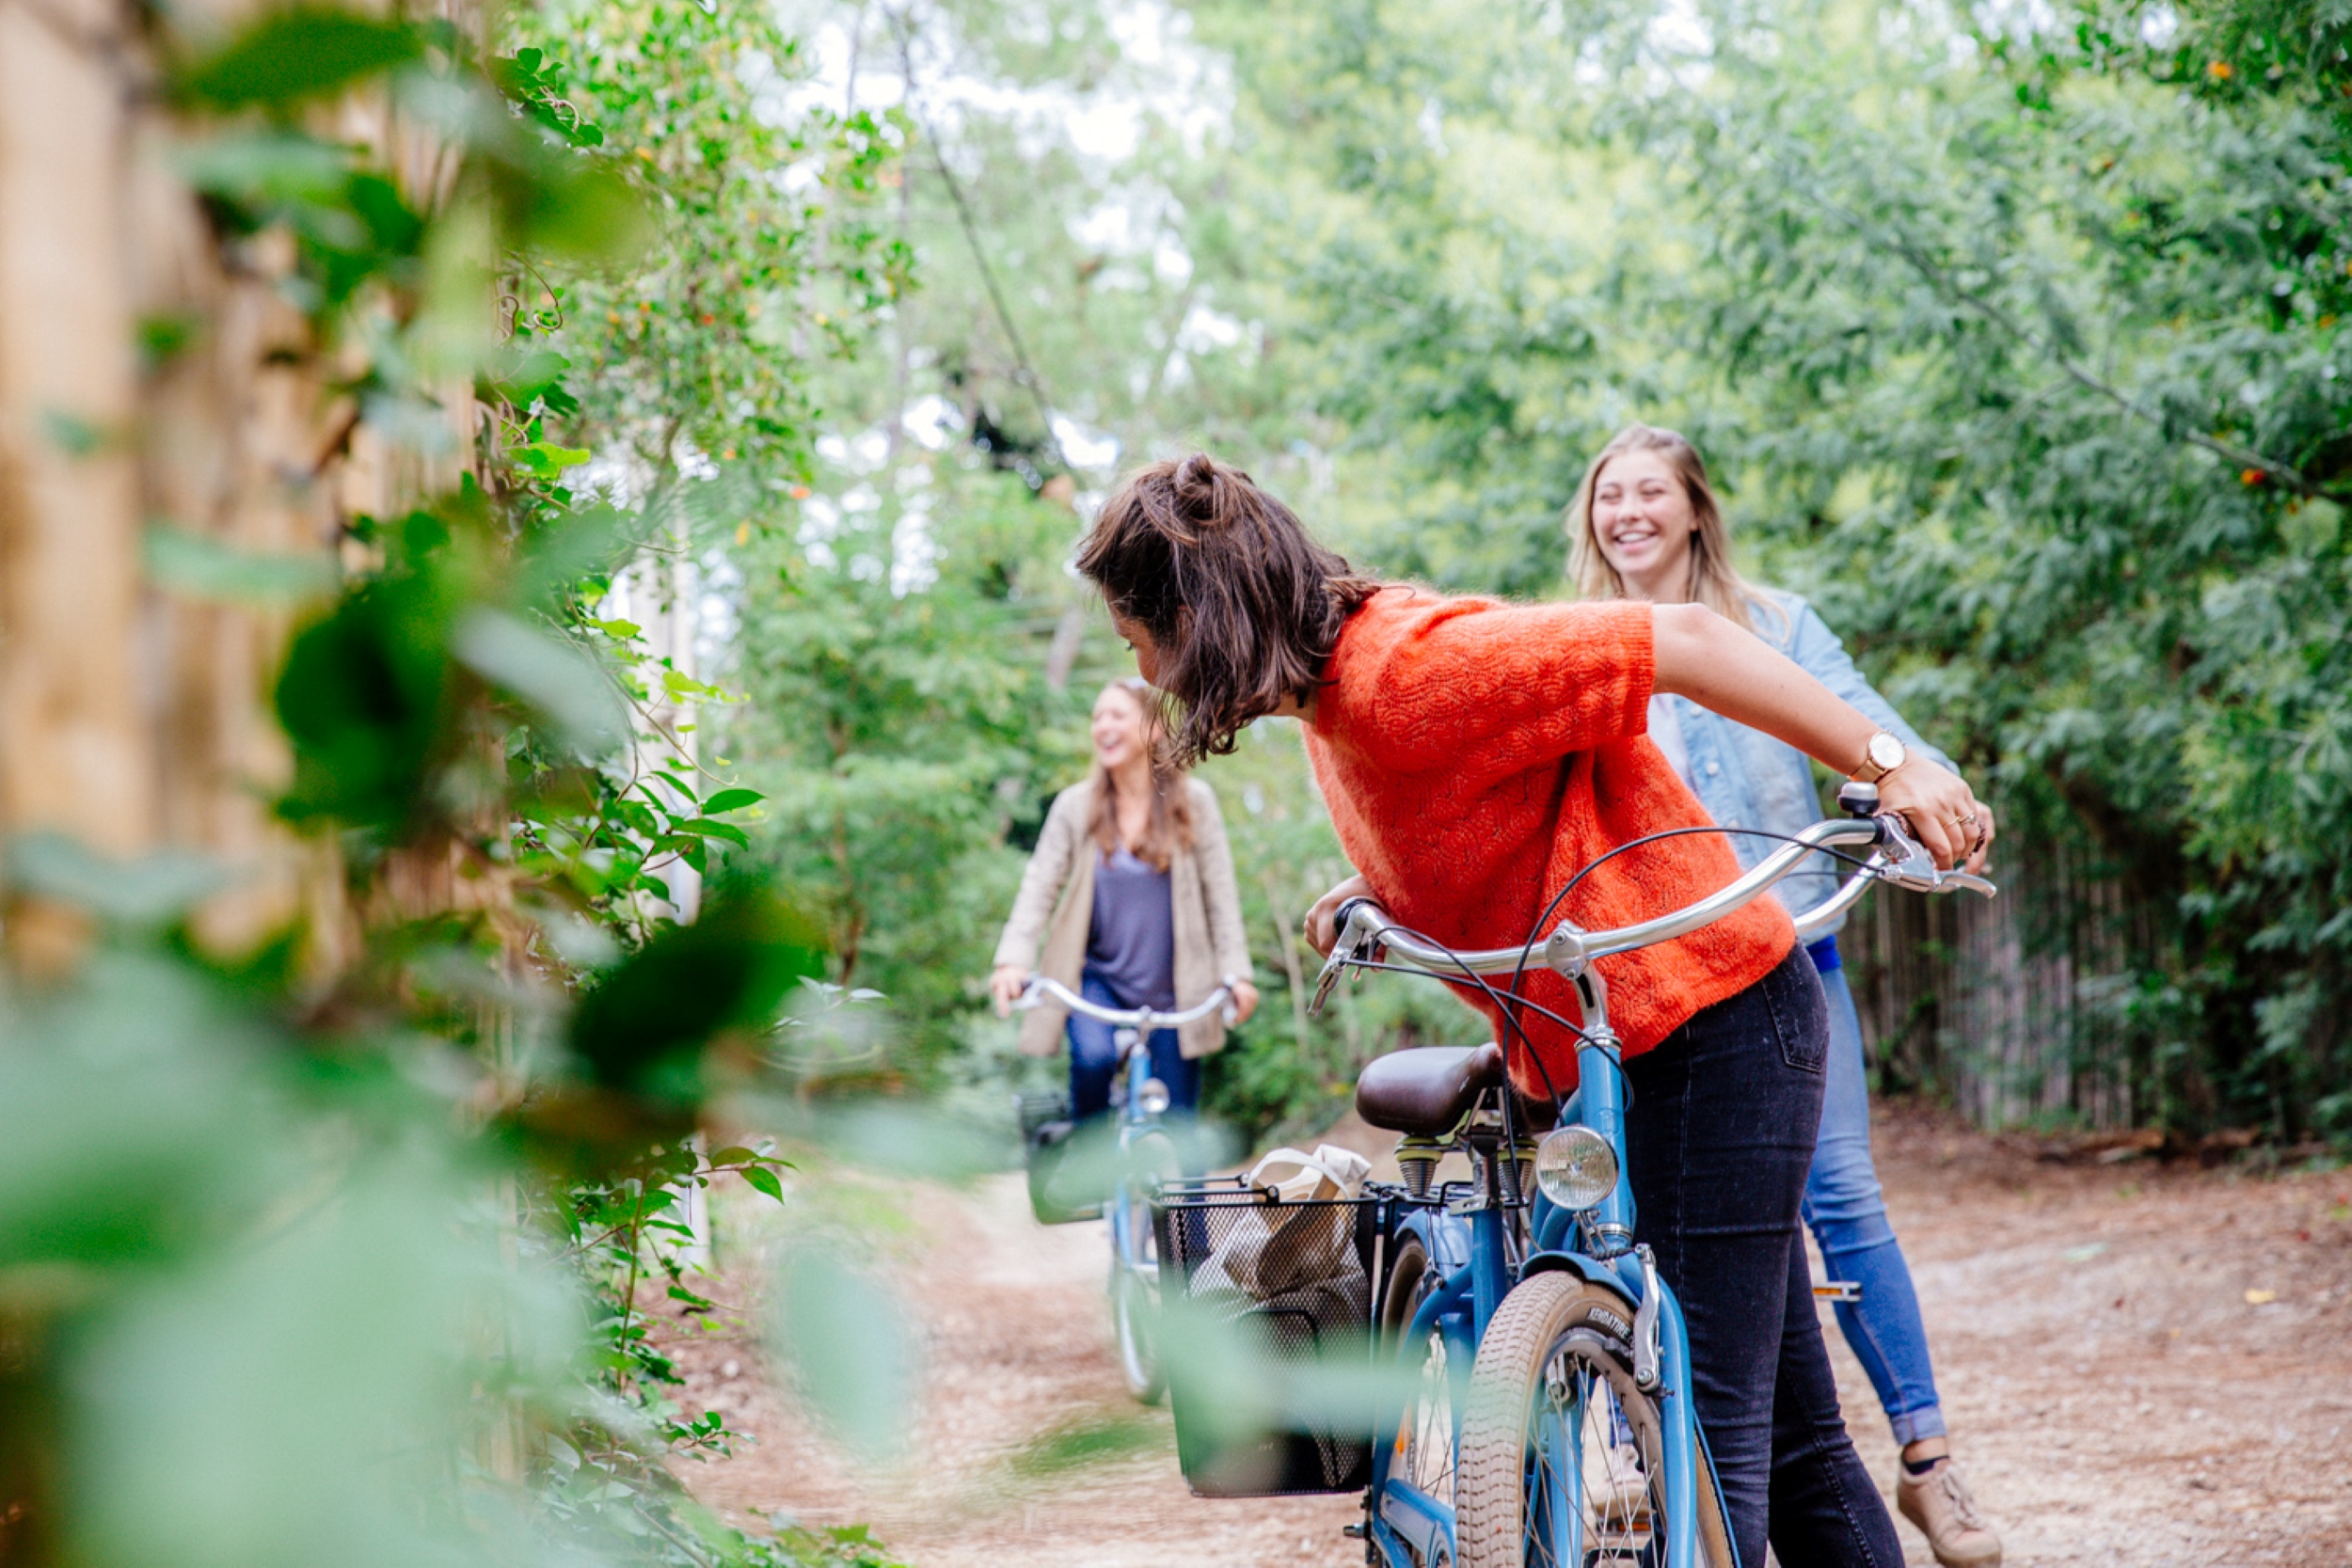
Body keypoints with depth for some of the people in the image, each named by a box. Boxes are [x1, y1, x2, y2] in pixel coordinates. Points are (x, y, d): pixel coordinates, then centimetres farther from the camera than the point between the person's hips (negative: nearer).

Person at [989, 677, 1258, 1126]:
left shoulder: (1193, 801, -2)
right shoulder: (1075, 806, -2)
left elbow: (1220, 893, -1)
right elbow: (1039, 887, -6)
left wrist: (1236, 972, -10)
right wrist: (1013, 961, -21)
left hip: (1170, 989, 0)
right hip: (1096, 977, 0)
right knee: (1094, 1057, -30)